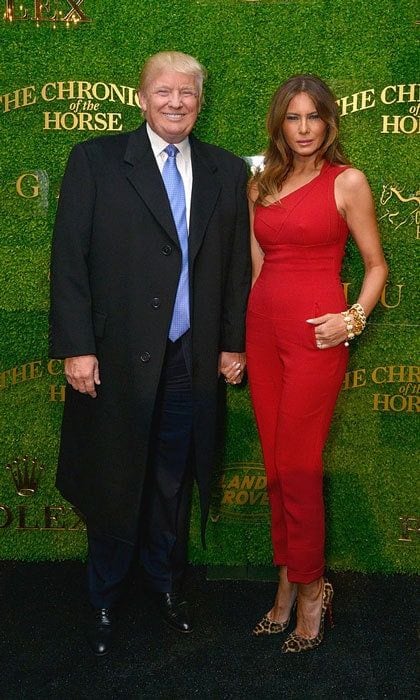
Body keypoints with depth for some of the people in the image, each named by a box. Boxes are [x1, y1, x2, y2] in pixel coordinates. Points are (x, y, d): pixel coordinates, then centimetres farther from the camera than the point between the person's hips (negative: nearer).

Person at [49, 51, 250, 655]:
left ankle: (166, 582, 37)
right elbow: (69, 258, -6)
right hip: (118, 357, -2)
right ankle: (105, 599, 32)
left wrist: (234, 342, 8)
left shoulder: (227, 171, 8)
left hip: (192, 358, 3)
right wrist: (76, 346, -11)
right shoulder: (96, 161, -2)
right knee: (115, 483, 11)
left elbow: (237, 264, 10)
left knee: (174, 481, 15)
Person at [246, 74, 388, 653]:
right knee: (275, 464, 9)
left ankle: (309, 590, 17)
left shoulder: (347, 181, -1)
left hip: (315, 333, -5)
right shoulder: (261, 185, 14)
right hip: (263, 326, 5)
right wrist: (239, 338, 13)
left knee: (298, 466, -2)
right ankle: (290, 583, 23)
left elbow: (376, 264, 2)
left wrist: (353, 319, -13)